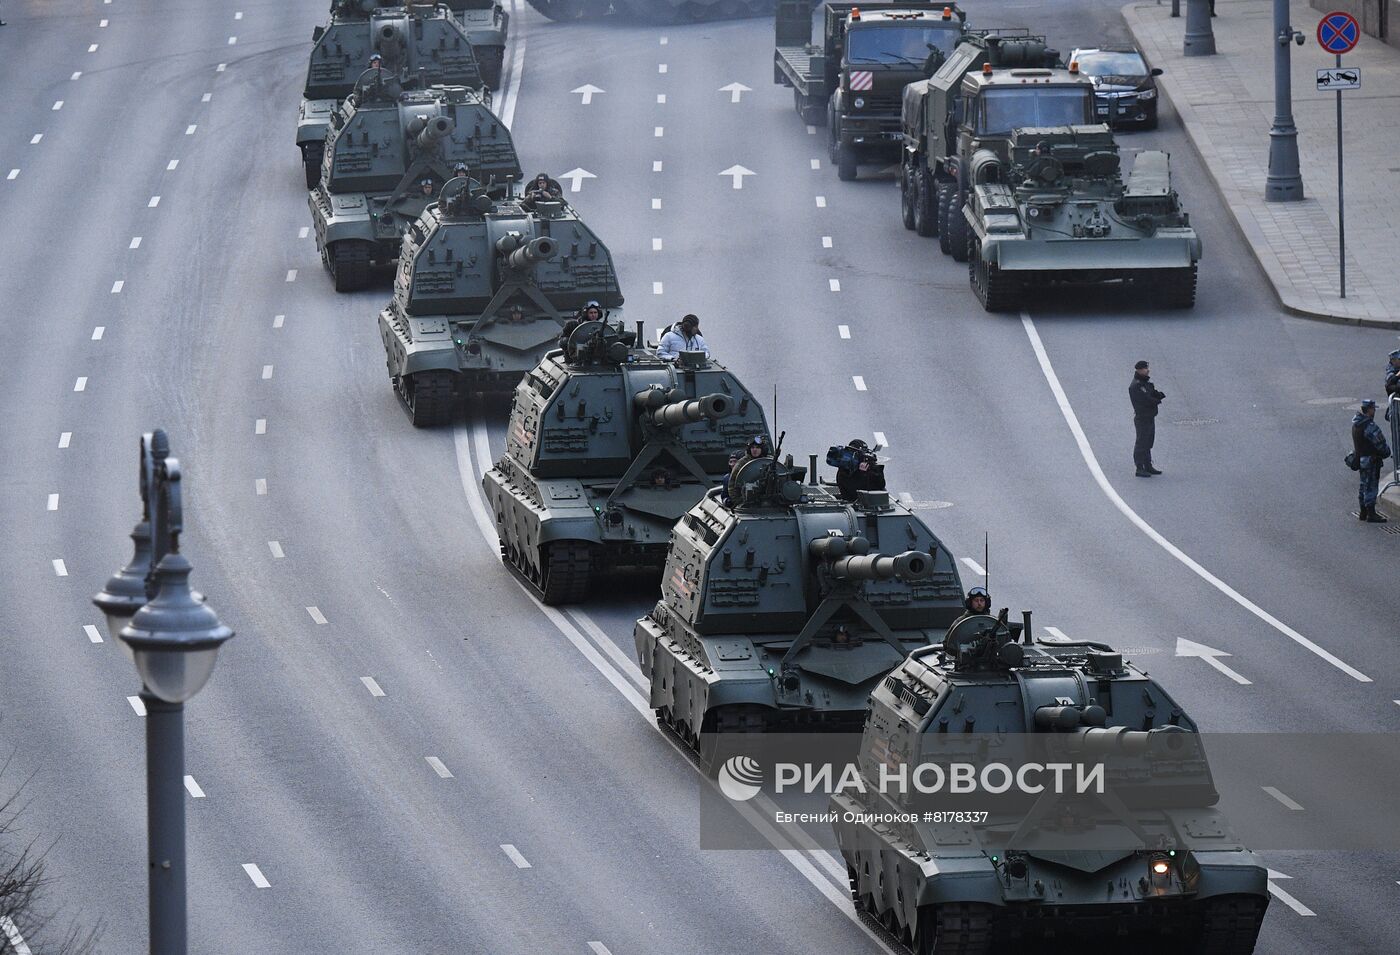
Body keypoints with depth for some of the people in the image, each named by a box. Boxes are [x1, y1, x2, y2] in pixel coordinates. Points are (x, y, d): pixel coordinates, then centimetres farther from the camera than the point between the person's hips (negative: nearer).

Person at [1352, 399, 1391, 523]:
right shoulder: (1370, 426, -22)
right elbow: (1380, 443, -17)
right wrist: (1386, 452, 2)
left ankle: (1363, 512, 26)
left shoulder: (1356, 423, 7)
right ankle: (1371, 514, -2)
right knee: (1371, 486, -4)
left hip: (1360, 458, 9)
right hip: (1371, 460, -9)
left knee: (1364, 486, 18)